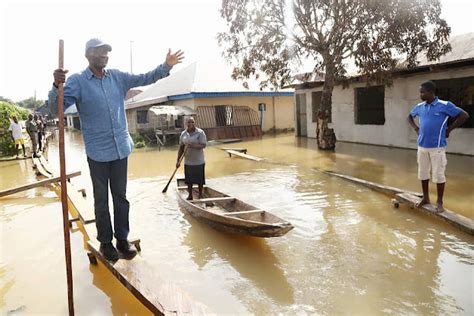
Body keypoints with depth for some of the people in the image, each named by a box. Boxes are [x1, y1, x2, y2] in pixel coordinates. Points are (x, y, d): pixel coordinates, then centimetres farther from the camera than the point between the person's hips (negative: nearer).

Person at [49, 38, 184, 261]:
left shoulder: (117, 77, 7)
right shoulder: (77, 81, -6)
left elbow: (145, 78, 12)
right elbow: (56, 108, -14)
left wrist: (166, 66, -1)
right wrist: (57, 86, -34)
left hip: (121, 148, 4)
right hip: (98, 152, -4)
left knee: (120, 196, 12)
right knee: (101, 199, 8)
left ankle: (122, 238, 24)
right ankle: (105, 241, 22)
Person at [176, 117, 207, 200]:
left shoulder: (200, 132, -9)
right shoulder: (183, 134, 3)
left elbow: (203, 145, -15)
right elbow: (181, 148, 8)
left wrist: (193, 145, -30)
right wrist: (178, 160, 6)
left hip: (199, 161, -3)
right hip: (188, 162, 3)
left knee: (200, 180, 7)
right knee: (189, 180, 11)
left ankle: (200, 195, 24)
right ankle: (190, 195, 27)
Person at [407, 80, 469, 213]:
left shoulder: (445, 105, -8)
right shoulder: (419, 107, 6)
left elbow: (464, 115, -5)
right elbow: (410, 117, 25)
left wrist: (449, 129, -6)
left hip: (437, 147, -5)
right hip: (422, 146, 5)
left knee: (438, 175, 1)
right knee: (423, 173, 13)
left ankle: (439, 202, 13)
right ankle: (425, 198, 28)